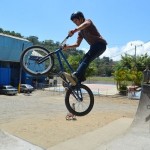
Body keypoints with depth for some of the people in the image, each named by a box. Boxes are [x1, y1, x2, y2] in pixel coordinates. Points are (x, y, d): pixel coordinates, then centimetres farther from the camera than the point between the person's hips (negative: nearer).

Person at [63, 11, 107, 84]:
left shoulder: (88, 21, -2)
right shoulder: (80, 32, 20)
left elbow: (85, 24, -29)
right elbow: (77, 44, 14)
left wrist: (74, 30, -47)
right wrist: (67, 46, -4)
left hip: (100, 44, -9)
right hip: (94, 46, 9)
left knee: (86, 59, -27)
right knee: (82, 61, 1)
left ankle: (76, 75, -41)